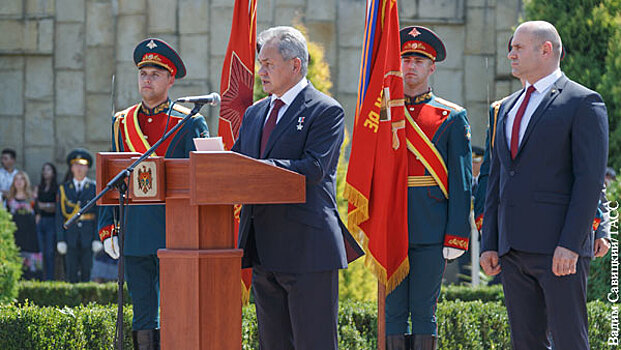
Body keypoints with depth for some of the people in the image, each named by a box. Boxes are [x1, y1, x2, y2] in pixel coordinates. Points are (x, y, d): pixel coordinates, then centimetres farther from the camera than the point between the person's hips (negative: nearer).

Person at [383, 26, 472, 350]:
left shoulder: (451, 117, 3)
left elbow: (462, 181, 0)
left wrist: (457, 236, -8)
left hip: (431, 235, -3)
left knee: (424, 311, -1)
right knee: (393, 311, 3)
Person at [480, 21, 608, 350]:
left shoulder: (584, 103, -2)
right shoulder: (508, 107, 20)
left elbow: (590, 179, -10)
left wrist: (570, 244, -18)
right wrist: (489, 243, 12)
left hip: (560, 248, -7)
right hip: (513, 249, 7)